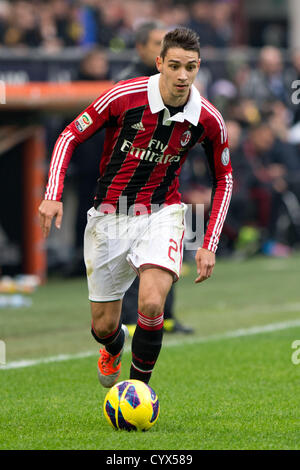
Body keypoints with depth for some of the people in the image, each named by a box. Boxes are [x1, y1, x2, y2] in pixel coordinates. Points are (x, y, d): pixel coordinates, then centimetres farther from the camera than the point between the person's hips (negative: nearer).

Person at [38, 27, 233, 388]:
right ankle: (113, 350, 46)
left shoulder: (208, 120, -10)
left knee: (151, 304, -27)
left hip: (160, 214, 0)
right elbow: (70, 136, -5)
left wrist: (209, 245, 0)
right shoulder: (124, 97, -16)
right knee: (103, 326, 7)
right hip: (108, 218, 0)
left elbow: (223, 178, 7)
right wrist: (53, 195, -18)